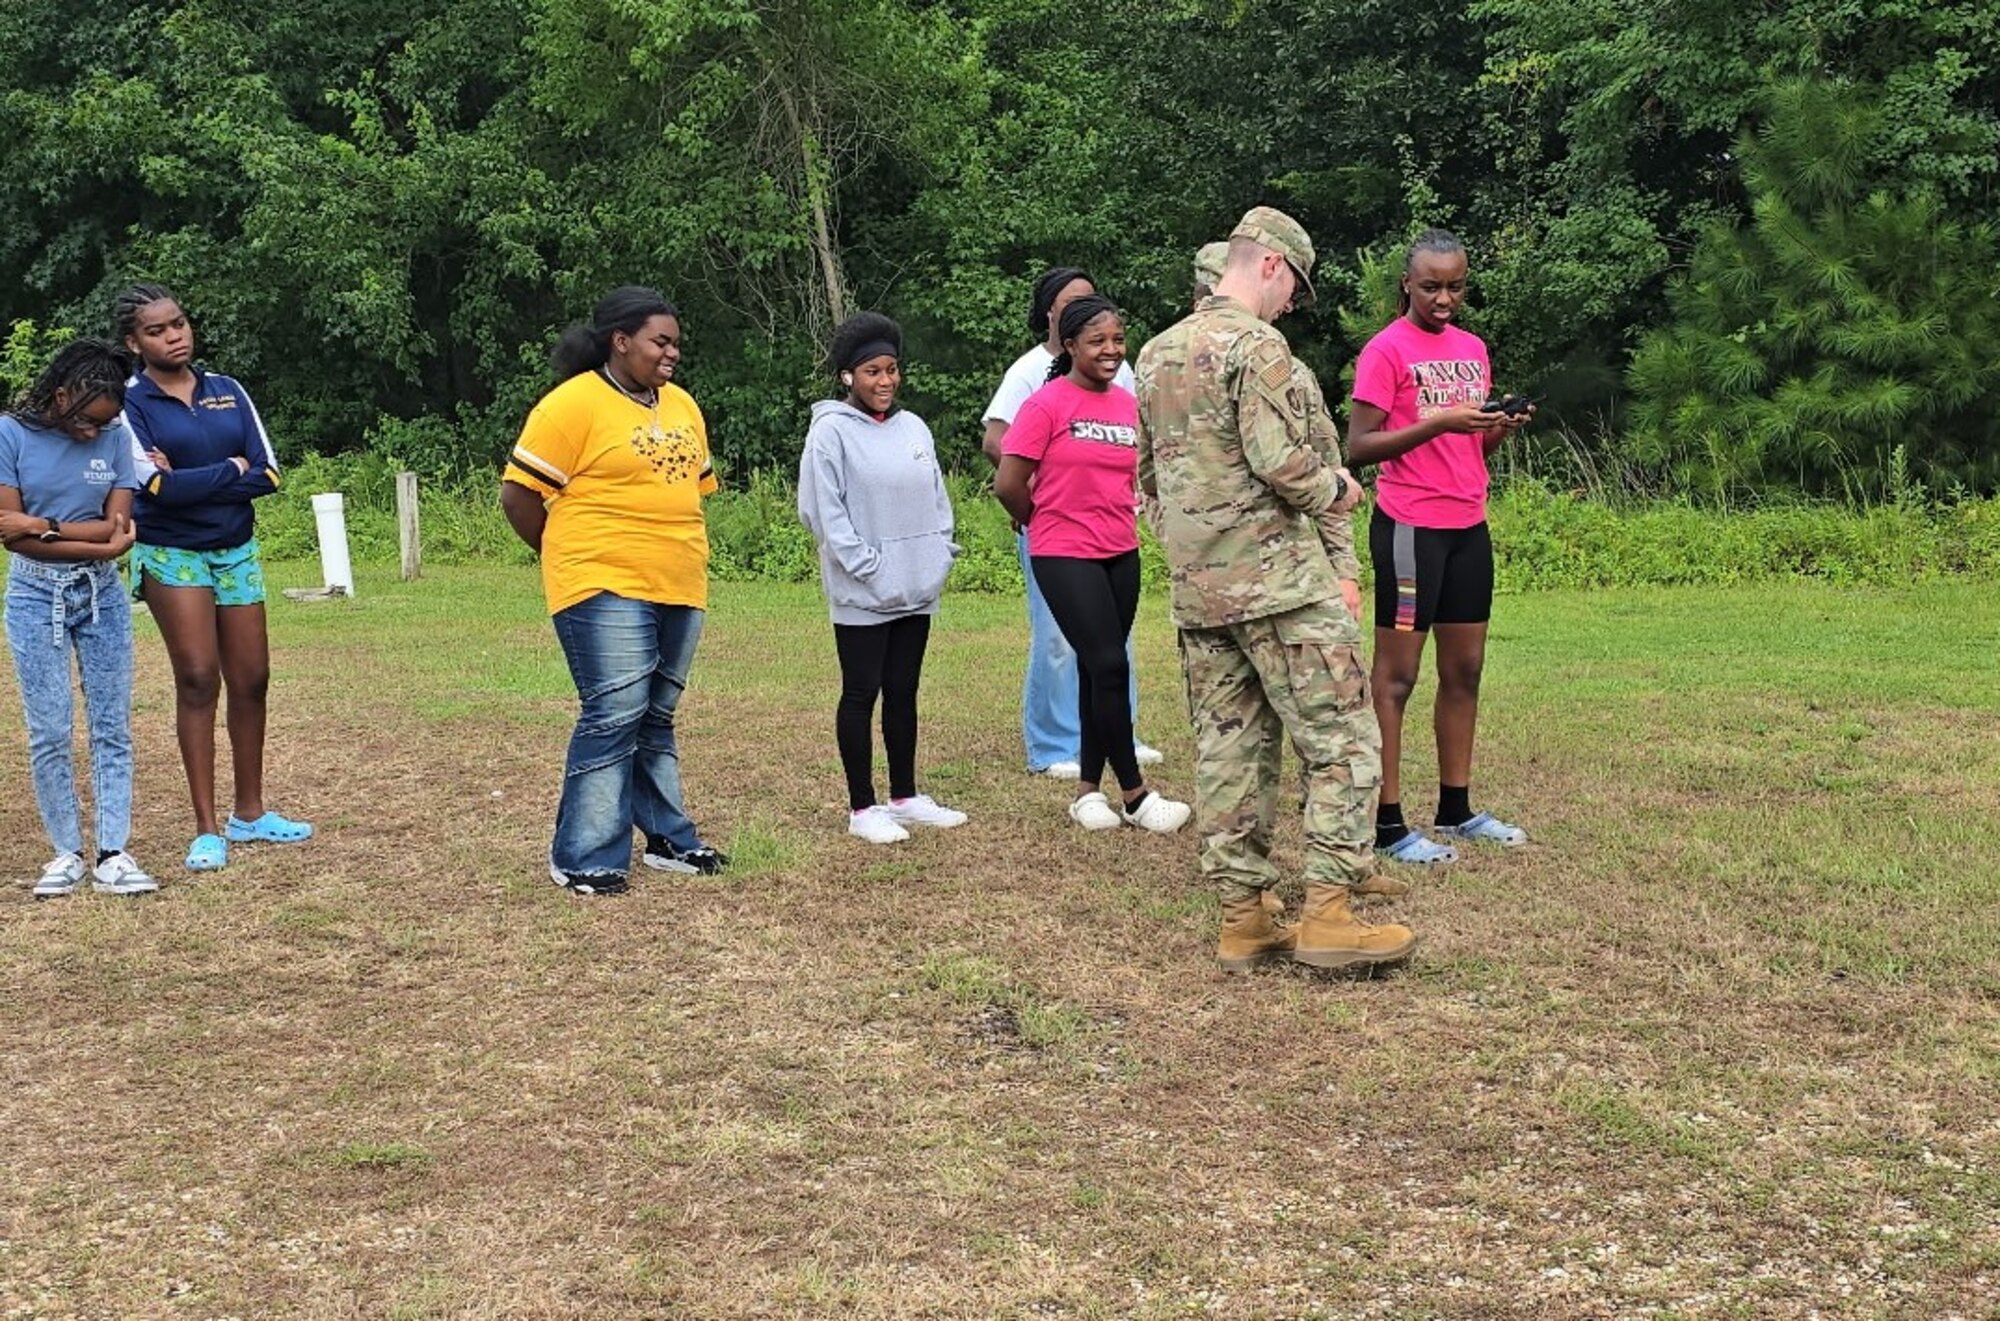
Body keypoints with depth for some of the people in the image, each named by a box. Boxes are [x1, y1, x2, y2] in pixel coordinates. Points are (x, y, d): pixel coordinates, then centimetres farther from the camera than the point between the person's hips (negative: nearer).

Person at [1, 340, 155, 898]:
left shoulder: (115, 437, -3)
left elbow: (117, 526, -8)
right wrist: (95, 542, -17)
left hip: (101, 595, 2)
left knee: (112, 728, 0)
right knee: (50, 733, -2)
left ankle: (113, 855, 3)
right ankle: (67, 854, 8)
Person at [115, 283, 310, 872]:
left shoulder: (228, 391, 6)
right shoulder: (129, 403, -5)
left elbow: (267, 472, -3)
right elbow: (158, 485, -17)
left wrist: (191, 482, -14)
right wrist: (231, 470, -8)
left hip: (237, 550, 4)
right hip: (172, 555, -4)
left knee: (251, 681, 6)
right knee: (198, 680, -10)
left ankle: (250, 813, 20)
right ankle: (207, 830, -5)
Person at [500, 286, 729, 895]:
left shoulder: (681, 405, 14)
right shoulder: (574, 404, -9)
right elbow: (518, 493, -8)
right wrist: (569, 558, 2)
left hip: (679, 591, 7)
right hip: (606, 591, -7)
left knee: (656, 717, 15)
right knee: (614, 716, -10)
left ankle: (667, 839, 24)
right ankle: (582, 858, -3)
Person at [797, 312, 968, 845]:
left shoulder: (914, 428, 10)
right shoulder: (831, 432, -9)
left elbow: (936, 498, 16)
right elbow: (823, 511, -13)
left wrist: (941, 555, 5)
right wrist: (867, 566, -16)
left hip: (917, 589, 6)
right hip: (862, 594, -6)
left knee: (903, 692, 14)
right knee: (861, 694, 2)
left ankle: (905, 797, 24)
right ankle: (863, 807, 9)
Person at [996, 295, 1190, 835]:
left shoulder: (1129, 404, 6)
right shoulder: (1046, 404, -11)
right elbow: (1009, 484, -10)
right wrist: (1048, 523, 4)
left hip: (1121, 554, 6)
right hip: (1065, 557, -6)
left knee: (1098, 670, 10)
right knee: (1109, 666, -8)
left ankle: (1089, 790, 20)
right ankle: (1135, 796, 1)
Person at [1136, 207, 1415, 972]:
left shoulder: (1156, 352, 15)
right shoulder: (1256, 343, -11)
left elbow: (1147, 476, 19)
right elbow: (1280, 461, -19)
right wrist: (1335, 491, -1)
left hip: (1196, 587, 8)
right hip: (1277, 577, -8)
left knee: (1229, 749, 9)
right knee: (1340, 739, -3)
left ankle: (1242, 920, 11)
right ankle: (1328, 913, -7)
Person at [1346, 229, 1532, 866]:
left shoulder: (1472, 349, 14)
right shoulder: (1386, 350, -8)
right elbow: (1358, 447, -13)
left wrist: (1503, 427, -1)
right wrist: (1439, 422, -21)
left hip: (1468, 526, 7)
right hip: (1410, 526, -7)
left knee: (1464, 670, 11)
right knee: (1396, 675, -3)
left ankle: (1456, 809, 20)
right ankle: (1388, 824, -1)